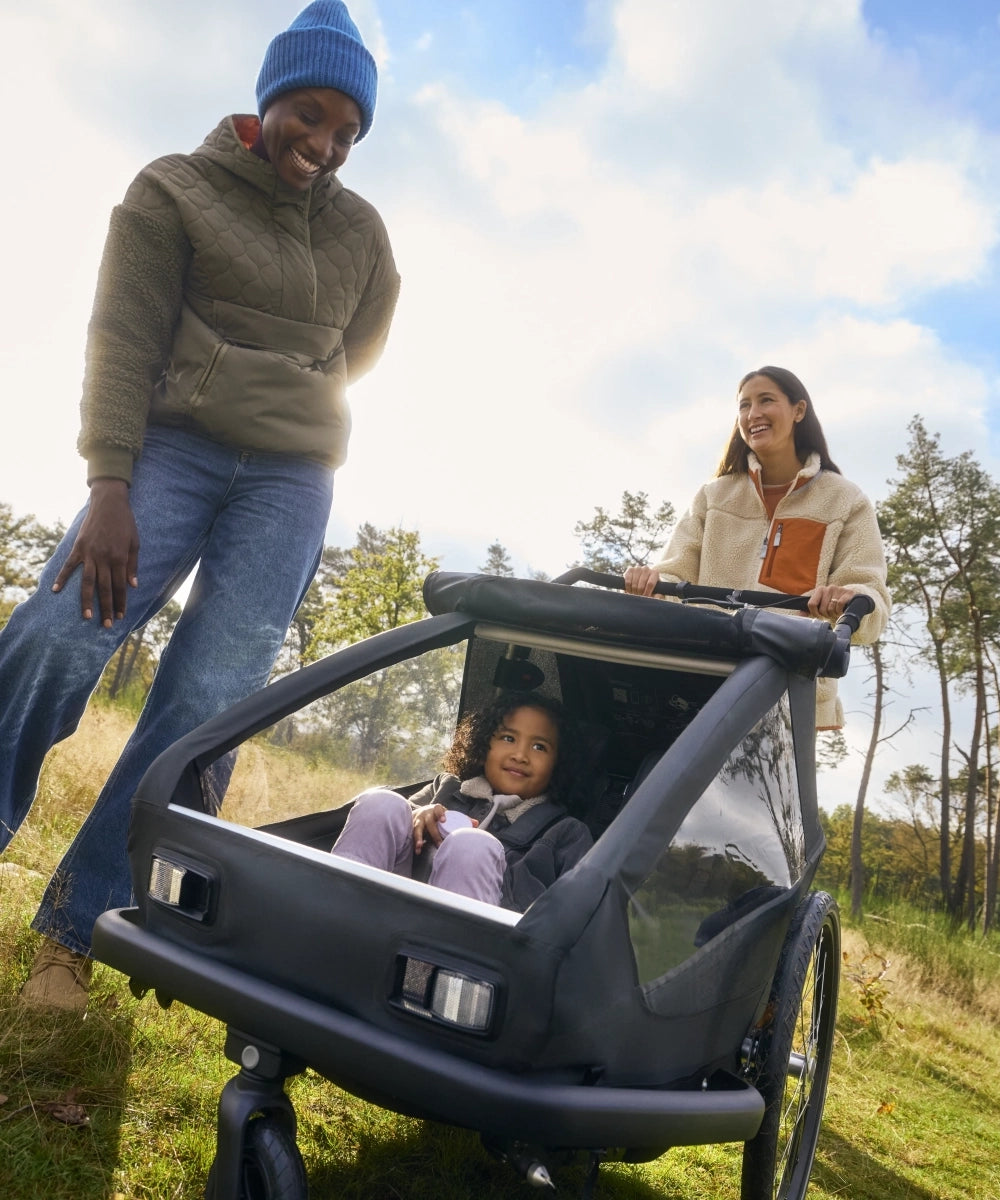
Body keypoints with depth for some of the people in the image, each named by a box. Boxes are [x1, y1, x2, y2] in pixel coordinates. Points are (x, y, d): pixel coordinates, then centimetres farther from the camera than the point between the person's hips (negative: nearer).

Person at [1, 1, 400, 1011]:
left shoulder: (361, 232, 13)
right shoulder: (174, 190, 2)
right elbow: (122, 341, -10)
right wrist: (108, 485, -21)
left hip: (291, 480, 2)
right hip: (174, 443, -2)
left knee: (207, 704, -10)